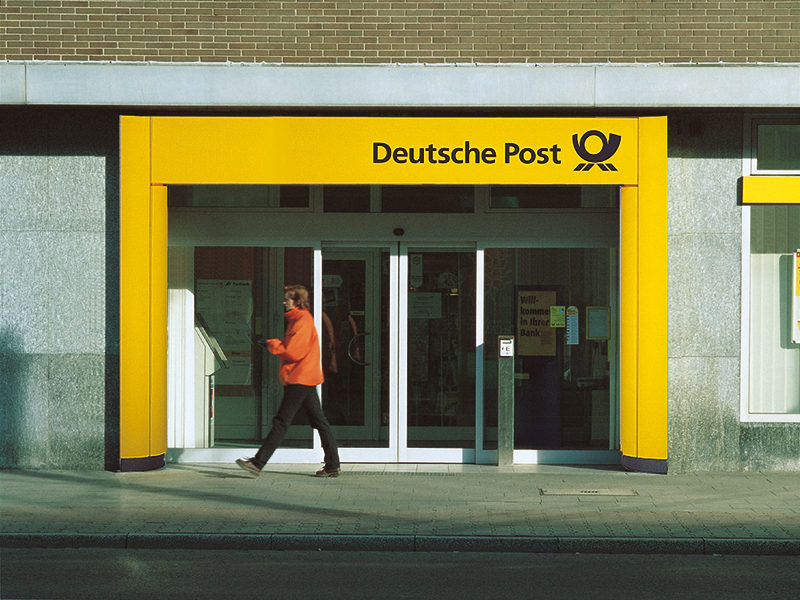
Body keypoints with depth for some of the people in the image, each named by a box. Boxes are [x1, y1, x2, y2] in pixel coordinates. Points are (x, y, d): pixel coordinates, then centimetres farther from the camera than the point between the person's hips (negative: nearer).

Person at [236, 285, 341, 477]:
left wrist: (272, 344, -5)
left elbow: (292, 353, -18)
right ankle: (332, 465, 9)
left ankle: (258, 463, -6)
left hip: (299, 380, -10)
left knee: (281, 422, -7)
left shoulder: (303, 322, -14)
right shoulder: (296, 320, 19)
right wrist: (276, 344, 8)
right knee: (319, 421, 8)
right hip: (307, 380, 10)